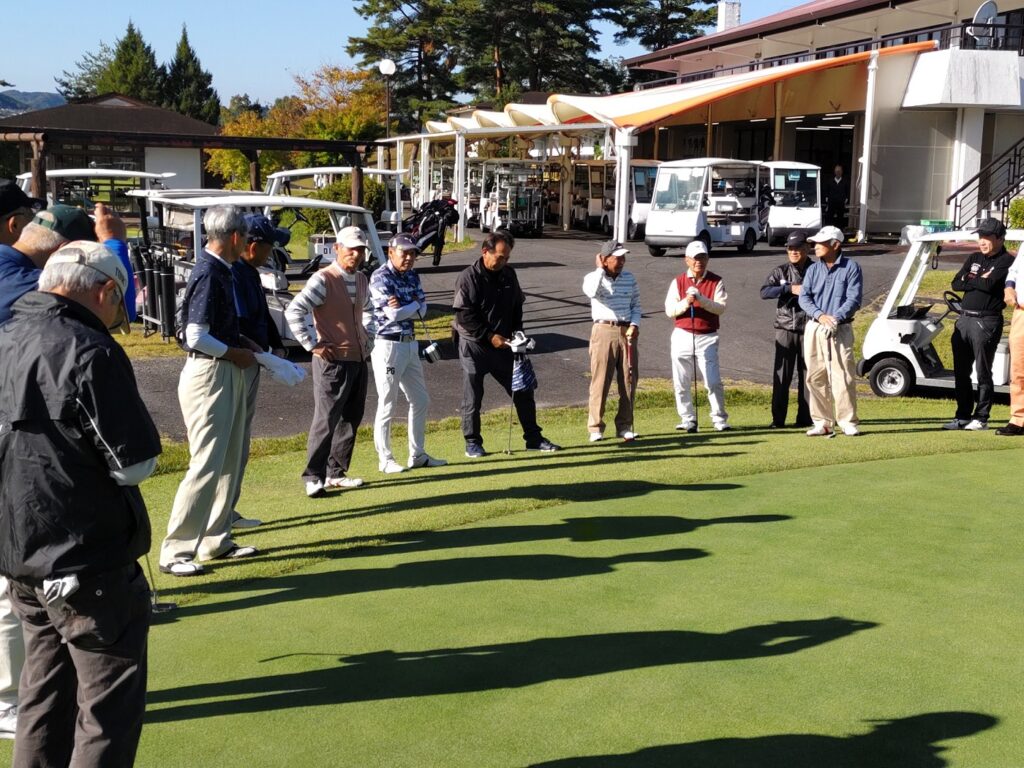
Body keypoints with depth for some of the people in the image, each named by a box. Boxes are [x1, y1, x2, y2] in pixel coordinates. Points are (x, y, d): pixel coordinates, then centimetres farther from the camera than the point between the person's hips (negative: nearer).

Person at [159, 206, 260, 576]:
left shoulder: (221, 271, 10)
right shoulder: (210, 273, -19)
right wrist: (235, 353, -11)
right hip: (209, 374, -10)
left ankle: (215, 541, 26)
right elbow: (196, 336, -23)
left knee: (230, 462, 15)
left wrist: (243, 343, 9)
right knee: (207, 465, -8)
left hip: (228, 374, 10)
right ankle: (175, 552, 0)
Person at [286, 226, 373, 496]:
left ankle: (336, 473, 24)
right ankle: (313, 477, 3)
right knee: (326, 421, -6)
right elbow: (293, 311, -22)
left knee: (351, 420, 13)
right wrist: (312, 345, -19)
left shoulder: (361, 280, 11)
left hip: (359, 360, 8)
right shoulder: (323, 279, -14)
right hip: (332, 361, -8)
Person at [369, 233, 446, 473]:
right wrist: (415, 304, -5)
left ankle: (417, 455, 24)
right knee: (387, 405, -1)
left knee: (420, 400, 14)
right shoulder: (380, 277, -12)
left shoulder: (412, 276, 11)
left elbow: (422, 311, 2)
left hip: (410, 344, 9)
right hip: (388, 345, -8)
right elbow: (393, 314, -21)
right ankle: (385, 460, 8)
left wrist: (404, 307, -16)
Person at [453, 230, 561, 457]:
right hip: (474, 346, -5)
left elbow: (517, 306, 16)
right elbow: (464, 316, -16)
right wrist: (490, 336, -18)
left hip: (502, 344, 6)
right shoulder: (468, 277, -13)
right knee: (473, 397, 3)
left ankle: (533, 438, 17)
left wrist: (516, 332, 2)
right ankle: (472, 442, 16)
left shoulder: (508, 274, 5)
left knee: (523, 391, 6)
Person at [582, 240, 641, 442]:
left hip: (627, 332, 4)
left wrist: (635, 325, -4)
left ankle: (624, 426, 13)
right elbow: (591, 291, -24)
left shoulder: (629, 279, 10)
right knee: (600, 380, -3)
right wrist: (600, 269, -11)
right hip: (603, 331, -4)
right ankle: (595, 427, 5)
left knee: (628, 380, 4)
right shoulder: (593, 277, -1)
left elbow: (636, 305, 14)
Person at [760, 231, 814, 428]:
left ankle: (805, 418, 13)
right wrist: (791, 288, -19)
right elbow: (764, 291, -10)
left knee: (807, 374, 6)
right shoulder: (780, 272, 5)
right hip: (786, 329, 0)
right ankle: (778, 419, 3)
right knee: (782, 375, -1)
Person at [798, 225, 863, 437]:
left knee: (842, 376, -7)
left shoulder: (851, 267, -1)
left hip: (840, 329, -4)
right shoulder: (813, 269, 11)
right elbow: (804, 298, 2)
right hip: (814, 329, 4)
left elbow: (854, 299, -8)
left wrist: (836, 318, -22)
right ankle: (822, 423, 12)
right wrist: (820, 315, -15)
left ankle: (848, 422, 1)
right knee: (815, 377, 4)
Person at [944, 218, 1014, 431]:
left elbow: (990, 284, -18)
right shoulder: (974, 259, 17)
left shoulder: (1006, 261, -4)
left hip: (987, 323, -7)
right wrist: (979, 281, -6)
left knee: (983, 373, -3)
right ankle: (963, 416, 17)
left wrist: (969, 280, -2)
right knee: (961, 371, 9)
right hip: (964, 320, 7)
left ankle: (981, 418, 3)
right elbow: (956, 284, 7)